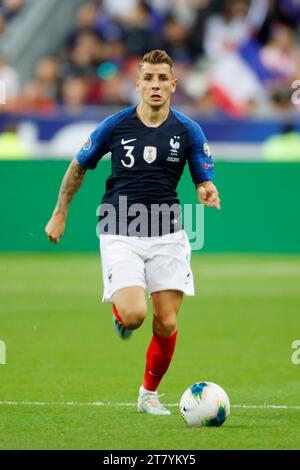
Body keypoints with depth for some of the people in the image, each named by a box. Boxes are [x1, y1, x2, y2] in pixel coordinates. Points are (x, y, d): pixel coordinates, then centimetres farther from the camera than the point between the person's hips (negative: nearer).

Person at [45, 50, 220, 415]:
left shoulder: (188, 131, -2)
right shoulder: (114, 125, -4)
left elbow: (204, 182, 2)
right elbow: (79, 166, 11)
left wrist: (207, 192, -22)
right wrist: (59, 214, 14)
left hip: (167, 235, 2)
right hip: (120, 236, -2)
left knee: (166, 323, -3)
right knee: (133, 314, -21)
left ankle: (149, 393, 21)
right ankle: (119, 307, 18)